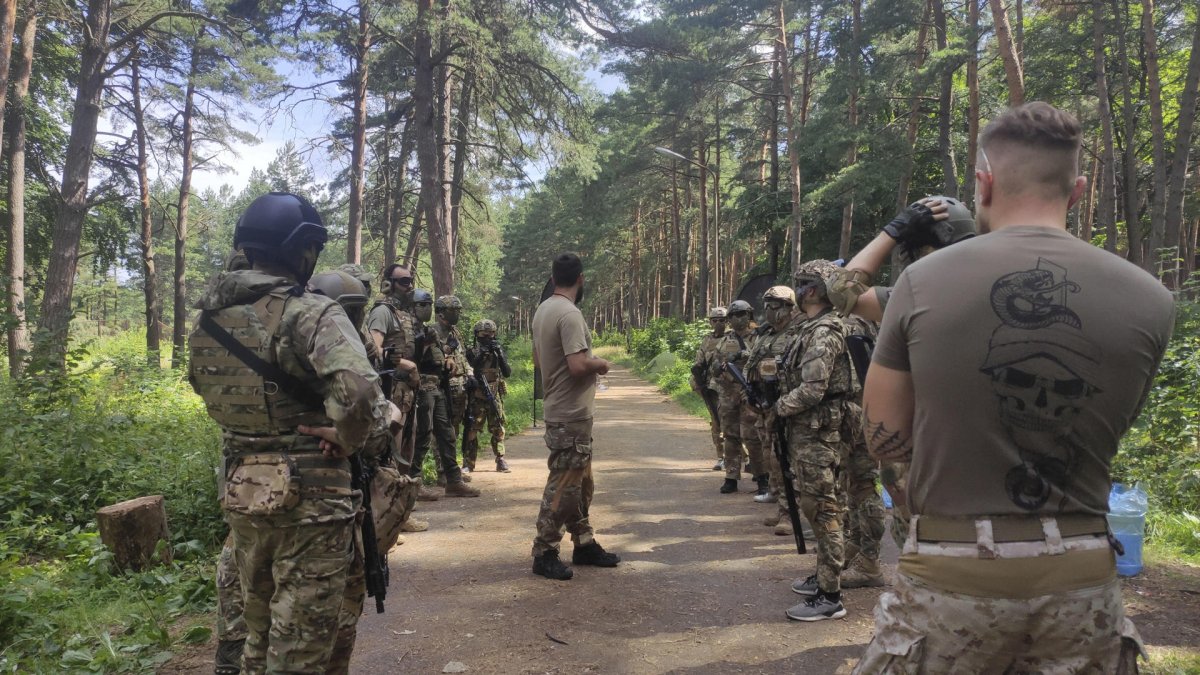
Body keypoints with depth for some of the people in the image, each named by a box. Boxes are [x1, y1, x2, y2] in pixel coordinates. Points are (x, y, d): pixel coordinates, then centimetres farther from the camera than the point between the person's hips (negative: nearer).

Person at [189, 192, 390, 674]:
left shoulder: (209, 318, 4)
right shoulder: (310, 314, -18)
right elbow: (358, 390, -33)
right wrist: (359, 442, -15)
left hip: (240, 492, 7)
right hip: (307, 496, -7)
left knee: (256, 629, 24)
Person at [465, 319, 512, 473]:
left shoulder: (498, 350, 7)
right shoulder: (472, 352, 0)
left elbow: (508, 373, -1)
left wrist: (500, 354, -14)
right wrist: (481, 355, -19)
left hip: (495, 397, 2)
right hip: (476, 398, -2)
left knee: (498, 430, 4)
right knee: (472, 431, -3)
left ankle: (501, 461, 11)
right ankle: (468, 464, 4)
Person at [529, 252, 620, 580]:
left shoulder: (543, 310, 10)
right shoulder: (569, 314, -20)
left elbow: (538, 359, 20)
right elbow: (578, 366, -28)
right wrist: (601, 364, -9)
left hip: (562, 412, 10)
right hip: (571, 416, -10)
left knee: (580, 483, 18)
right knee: (563, 485, -2)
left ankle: (584, 544, 27)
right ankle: (544, 553, 6)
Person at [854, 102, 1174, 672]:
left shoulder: (924, 281, -11)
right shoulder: (1149, 299, -4)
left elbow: (885, 440, -3)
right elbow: (1098, 433, 9)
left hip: (953, 569, -2)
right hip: (1081, 573, 2)